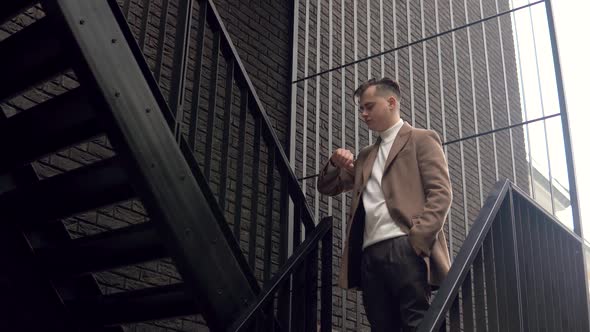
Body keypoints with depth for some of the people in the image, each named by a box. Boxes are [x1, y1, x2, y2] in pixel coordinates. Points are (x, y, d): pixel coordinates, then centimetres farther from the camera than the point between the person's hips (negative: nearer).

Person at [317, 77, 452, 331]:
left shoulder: (421, 140, 9)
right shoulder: (366, 156, 29)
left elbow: (440, 193, -3)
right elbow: (327, 187, 29)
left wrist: (418, 239, -16)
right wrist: (335, 164, 7)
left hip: (405, 248, -6)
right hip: (370, 254, 6)